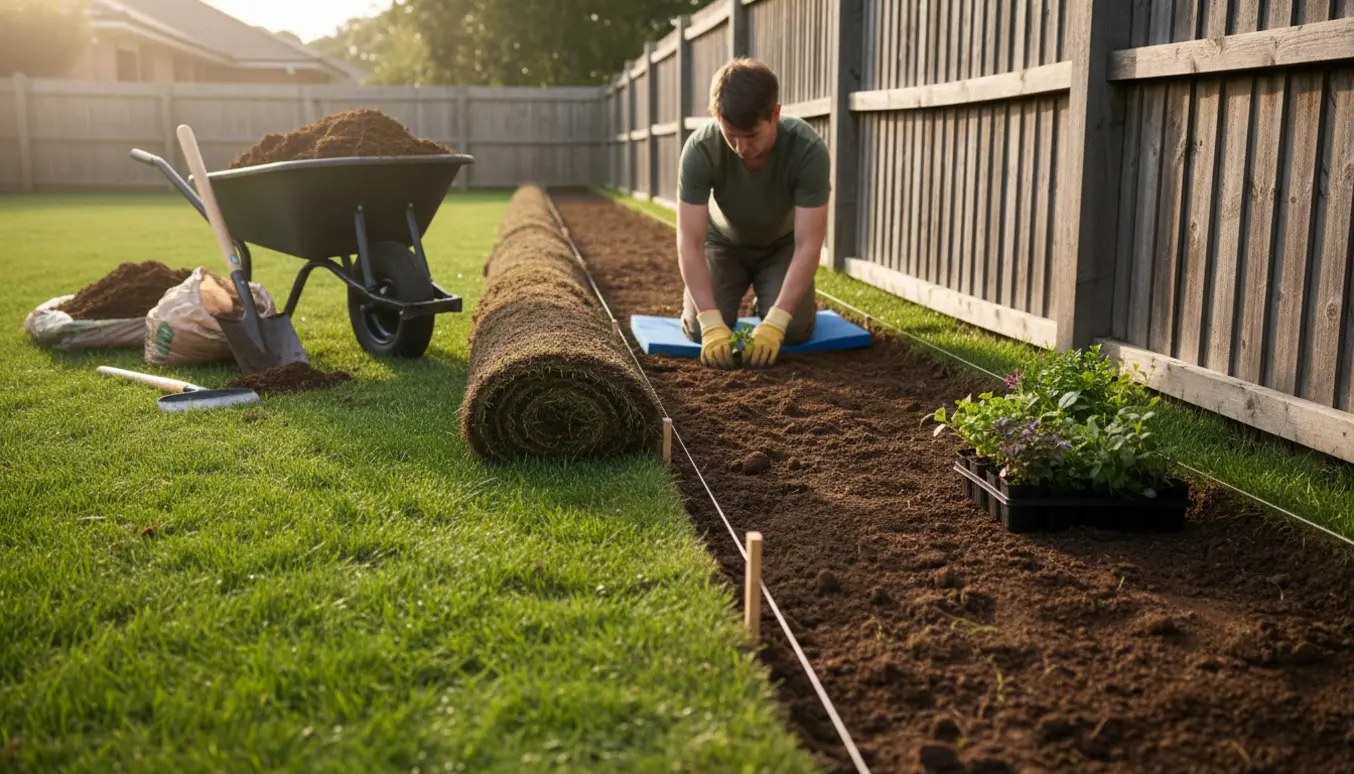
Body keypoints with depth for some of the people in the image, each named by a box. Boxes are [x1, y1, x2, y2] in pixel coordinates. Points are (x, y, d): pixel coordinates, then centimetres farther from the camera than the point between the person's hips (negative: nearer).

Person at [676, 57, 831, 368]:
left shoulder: (809, 150, -34)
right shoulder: (700, 149, -33)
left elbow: (808, 244, -33)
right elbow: (689, 242, -31)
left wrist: (775, 322, -43)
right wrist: (711, 322, -43)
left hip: (781, 244, 0)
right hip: (724, 241, 1)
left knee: (793, 330, -20)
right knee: (698, 328, -17)